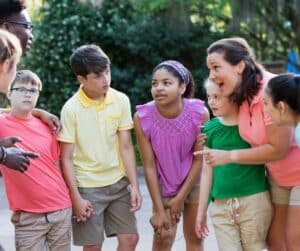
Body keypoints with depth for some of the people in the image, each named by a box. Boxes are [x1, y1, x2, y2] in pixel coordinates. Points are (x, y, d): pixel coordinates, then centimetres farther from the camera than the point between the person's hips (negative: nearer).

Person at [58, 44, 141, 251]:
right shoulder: (71, 109, -14)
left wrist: (135, 186, -6)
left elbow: (126, 147, -1)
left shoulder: (121, 101, -6)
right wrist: (76, 198, -13)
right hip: (88, 187, -3)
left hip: (119, 183, 3)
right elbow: (66, 158, -10)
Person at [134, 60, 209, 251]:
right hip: (163, 182, -1)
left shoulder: (200, 113, -26)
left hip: (193, 180, 1)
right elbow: (149, 166, -19)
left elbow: (199, 158, -15)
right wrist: (159, 210, -15)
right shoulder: (143, 117, -26)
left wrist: (181, 197, -12)